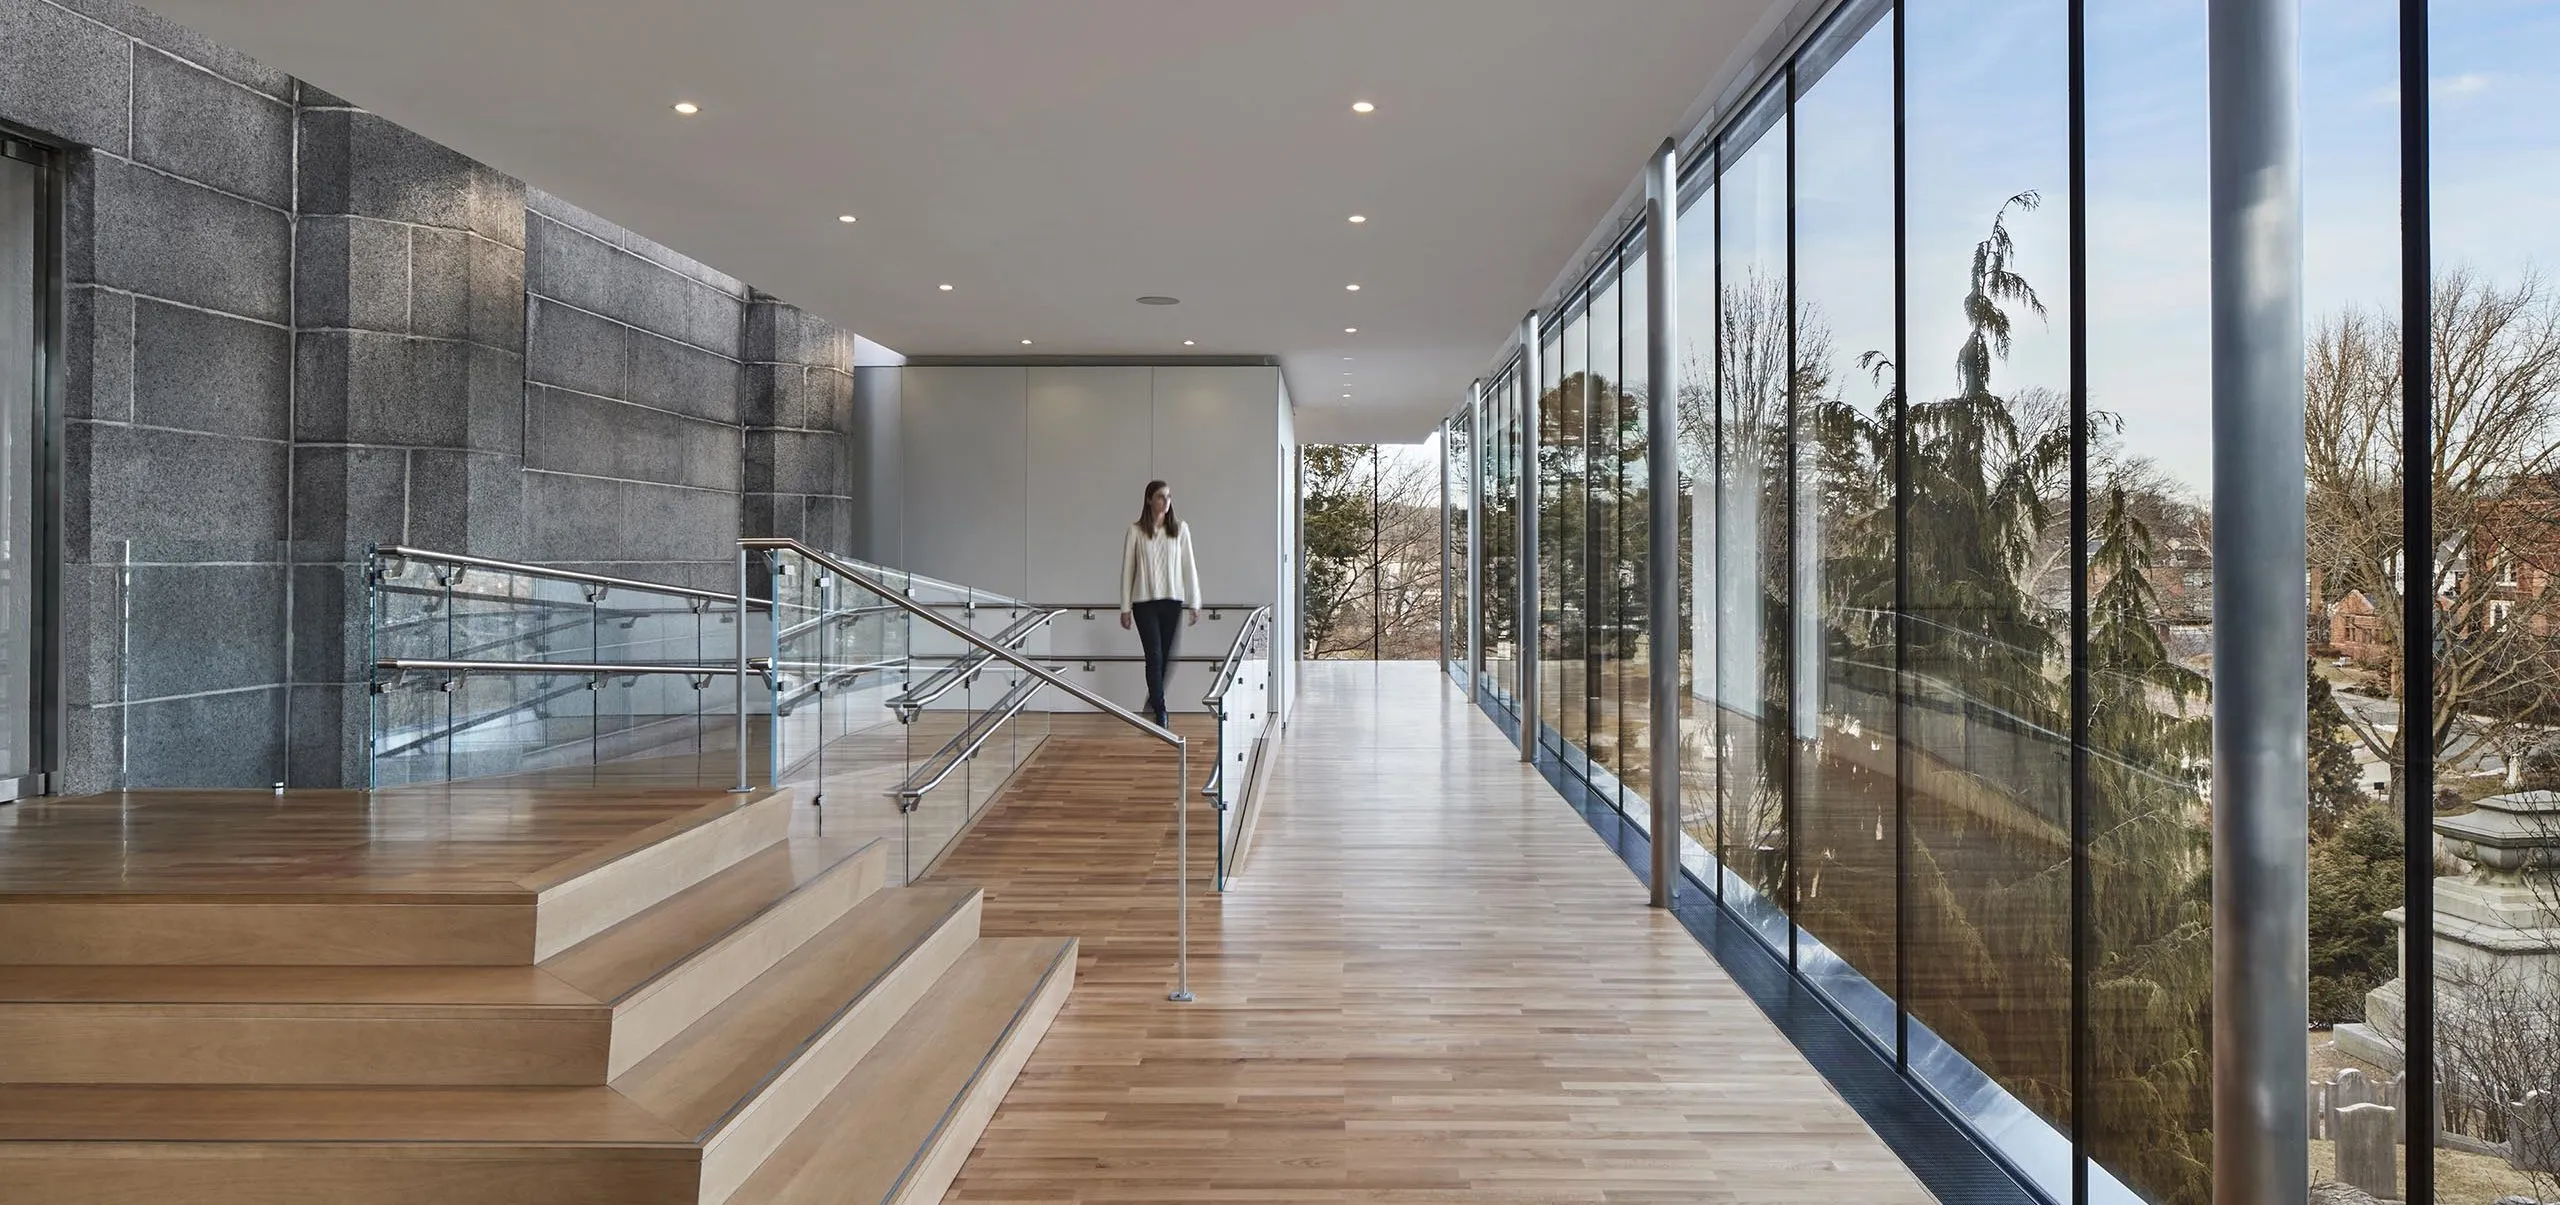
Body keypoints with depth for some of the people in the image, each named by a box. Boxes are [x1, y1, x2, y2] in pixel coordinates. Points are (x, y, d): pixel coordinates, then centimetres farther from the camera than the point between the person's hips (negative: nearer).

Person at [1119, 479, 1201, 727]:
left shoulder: (1180, 528, 3)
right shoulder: (1136, 531, -2)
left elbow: (1189, 566, 4)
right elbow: (1127, 570, 2)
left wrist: (1194, 603, 2)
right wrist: (1125, 608, 1)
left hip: (1172, 601, 2)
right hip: (1144, 602, -2)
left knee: (1166, 657, 8)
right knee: (1154, 656, -6)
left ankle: (1153, 702, 30)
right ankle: (1160, 712, 0)